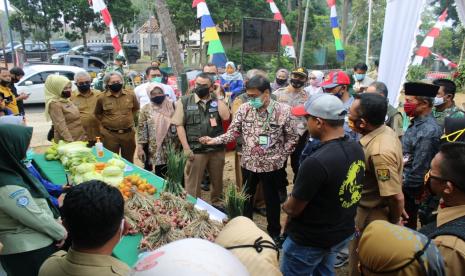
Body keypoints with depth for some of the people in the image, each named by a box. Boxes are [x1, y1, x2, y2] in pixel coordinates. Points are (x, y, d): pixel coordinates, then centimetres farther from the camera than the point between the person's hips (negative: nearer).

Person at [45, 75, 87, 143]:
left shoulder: (67, 100, 9)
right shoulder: (54, 104, -16)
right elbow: (61, 126, -23)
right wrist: (70, 141, -28)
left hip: (79, 138, 8)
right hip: (66, 141, -8)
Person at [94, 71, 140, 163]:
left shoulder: (131, 95, 1)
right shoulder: (102, 97, -3)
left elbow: (136, 109, 19)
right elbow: (97, 113, 14)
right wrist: (106, 122, 6)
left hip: (128, 133, 2)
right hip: (110, 135, -1)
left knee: (128, 161, 14)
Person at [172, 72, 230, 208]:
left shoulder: (217, 101, 5)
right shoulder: (184, 101, -1)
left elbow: (226, 116, -11)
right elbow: (179, 125, -5)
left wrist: (217, 97, -7)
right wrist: (186, 148, -11)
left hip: (217, 149, 3)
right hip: (195, 150, -3)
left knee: (217, 181, 19)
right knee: (193, 184, 6)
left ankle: (217, 204, 40)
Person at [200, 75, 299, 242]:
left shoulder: (283, 110, -12)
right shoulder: (244, 109, -5)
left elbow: (292, 138, -4)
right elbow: (233, 132, -4)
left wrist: (281, 157, -7)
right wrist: (215, 140, -19)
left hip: (272, 165, -2)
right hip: (248, 163, 3)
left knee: (272, 200, 15)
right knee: (246, 198, 19)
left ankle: (274, 232, 37)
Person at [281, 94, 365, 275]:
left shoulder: (316, 162, -34)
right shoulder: (357, 148, -7)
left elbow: (292, 209, -22)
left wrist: (286, 205, 0)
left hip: (311, 240, -7)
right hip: (344, 233, 7)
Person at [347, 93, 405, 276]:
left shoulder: (379, 151, -35)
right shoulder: (386, 131, -6)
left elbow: (396, 197, -29)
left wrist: (394, 223, -10)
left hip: (371, 217, -8)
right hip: (368, 209, 8)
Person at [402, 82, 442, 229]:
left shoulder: (428, 131, -27)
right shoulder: (417, 122, 1)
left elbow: (420, 168, -24)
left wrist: (405, 188, -14)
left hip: (409, 188, -8)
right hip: (404, 181, 8)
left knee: (405, 224, 11)